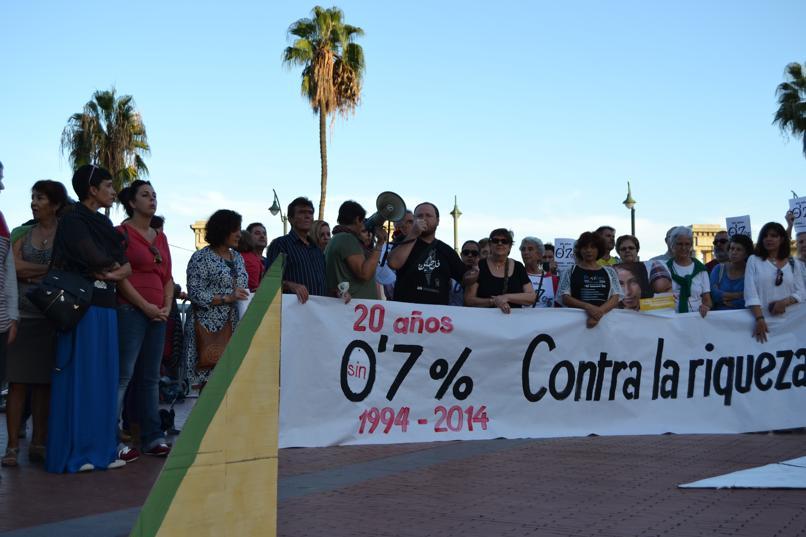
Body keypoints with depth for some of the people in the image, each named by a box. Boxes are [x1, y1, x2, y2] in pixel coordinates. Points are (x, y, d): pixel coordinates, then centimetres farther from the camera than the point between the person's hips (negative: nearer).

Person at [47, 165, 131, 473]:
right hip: (83, 307, -8)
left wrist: (111, 272, -8)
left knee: (104, 378, 7)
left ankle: (99, 449, 12)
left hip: (106, 309, 8)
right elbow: (95, 259, -17)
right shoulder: (73, 221, -5)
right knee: (79, 377, -5)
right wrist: (112, 267, 2)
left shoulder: (103, 224, 19)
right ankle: (72, 453, 1)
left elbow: (127, 266, 12)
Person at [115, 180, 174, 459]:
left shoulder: (160, 237, 18)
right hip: (130, 310, -7)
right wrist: (145, 306, -13)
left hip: (158, 314, 7)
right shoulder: (122, 233, -2)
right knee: (124, 376, -8)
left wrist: (167, 307, 2)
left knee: (150, 378, 10)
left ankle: (153, 438, 15)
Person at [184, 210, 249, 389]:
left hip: (235, 327, 6)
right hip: (210, 327, -6)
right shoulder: (201, 258, -4)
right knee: (209, 380, -9)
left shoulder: (238, 258, 17)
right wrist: (227, 298, -18)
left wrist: (248, 297, 4)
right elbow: (195, 294, -11)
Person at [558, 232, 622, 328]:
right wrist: (588, 307, -15)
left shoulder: (609, 272, 14)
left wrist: (600, 311, -14)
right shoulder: (570, 271, 9)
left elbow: (615, 298, 4)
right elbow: (564, 298, 0)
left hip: (604, 318, 1)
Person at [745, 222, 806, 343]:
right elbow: (750, 292, -7)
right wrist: (759, 318, -18)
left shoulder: (794, 264, 11)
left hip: (788, 319, 2)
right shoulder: (754, 260, 3)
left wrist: (784, 302, -15)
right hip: (761, 318, -2)